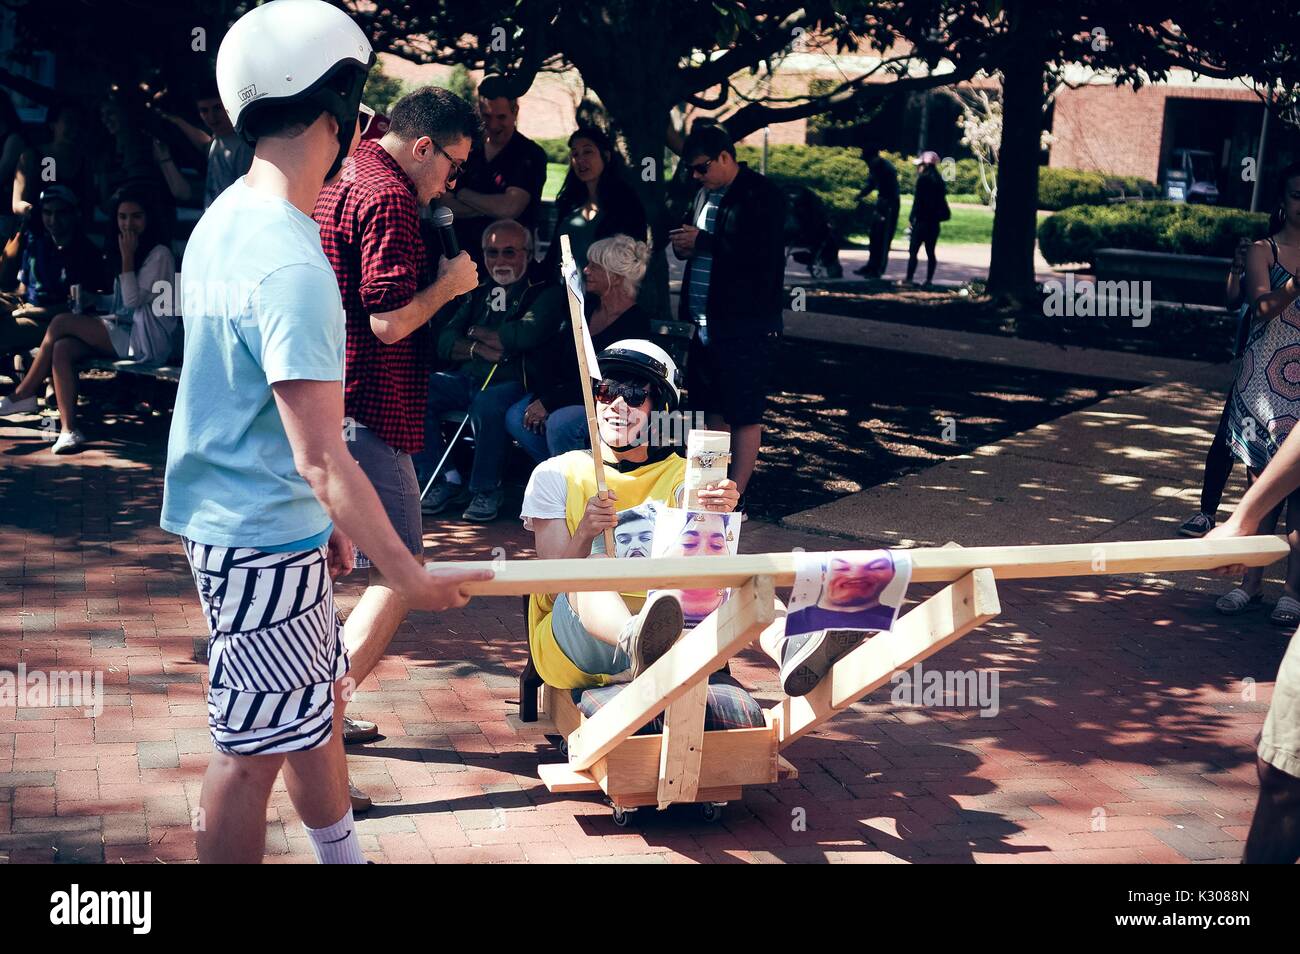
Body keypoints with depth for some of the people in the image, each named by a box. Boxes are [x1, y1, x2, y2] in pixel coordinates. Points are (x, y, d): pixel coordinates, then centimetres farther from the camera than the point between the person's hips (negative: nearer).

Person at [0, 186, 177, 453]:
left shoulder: (159, 254, -6)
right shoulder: (125, 249, 22)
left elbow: (133, 300, -14)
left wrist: (127, 257, -12)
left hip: (148, 341, -8)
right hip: (126, 333, 8)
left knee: (61, 323, -17)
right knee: (62, 348, -19)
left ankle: (22, 395, -5)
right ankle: (68, 429, -29)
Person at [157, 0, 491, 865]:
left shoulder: (225, 219, 5)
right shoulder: (292, 266, -26)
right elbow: (320, 456, -27)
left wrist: (322, 521, 20)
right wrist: (410, 576, -22)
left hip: (232, 519, 10)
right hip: (264, 540, -10)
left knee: (320, 703, 22)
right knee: (258, 747, 2)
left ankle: (343, 855, 38)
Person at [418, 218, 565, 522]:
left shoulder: (546, 293, 5)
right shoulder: (479, 293, 22)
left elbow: (527, 335, -15)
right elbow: (445, 342, 12)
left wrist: (479, 333, 0)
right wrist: (476, 348, -9)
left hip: (513, 383, -6)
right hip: (466, 379, 6)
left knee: (487, 405, -38)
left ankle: (486, 490, -17)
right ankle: (440, 484, -8)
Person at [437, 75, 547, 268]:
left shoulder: (531, 155, -2)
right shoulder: (467, 150, 11)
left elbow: (509, 208, -14)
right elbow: (444, 206, 2)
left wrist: (463, 195, 0)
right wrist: (493, 208, -11)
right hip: (462, 256, 3)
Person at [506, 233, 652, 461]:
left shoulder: (635, 321, -15)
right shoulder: (586, 307, 8)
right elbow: (552, 355, 7)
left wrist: (548, 403, -20)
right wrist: (540, 399, -10)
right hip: (568, 395, 8)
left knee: (561, 423, -33)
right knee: (516, 417, -12)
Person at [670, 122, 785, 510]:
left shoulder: (762, 195, -11)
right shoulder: (706, 194, 16)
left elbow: (762, 253, -22)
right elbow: (691, 240, 30)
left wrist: (703, 241, -18)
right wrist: (683, 244, 4)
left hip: (746, 325, -9)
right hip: (706, 323, 9)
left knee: (744, 414, -4)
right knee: (713, 409, 15)